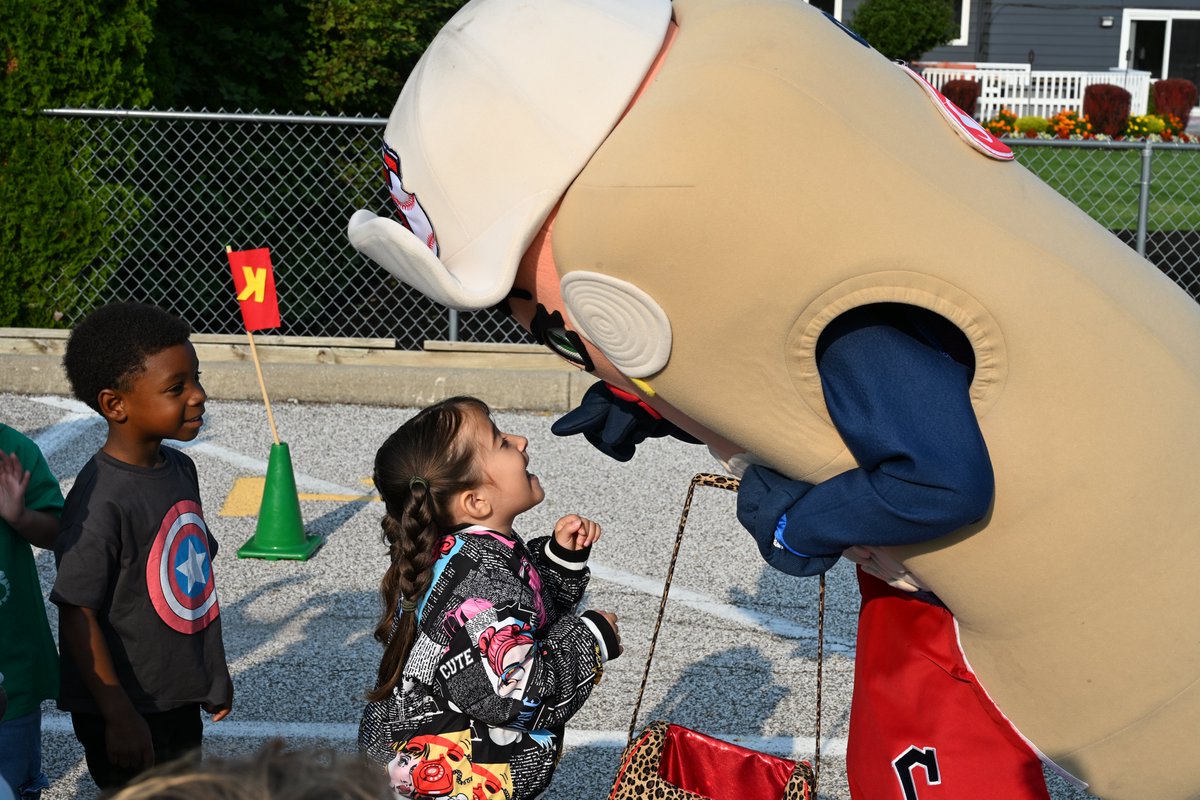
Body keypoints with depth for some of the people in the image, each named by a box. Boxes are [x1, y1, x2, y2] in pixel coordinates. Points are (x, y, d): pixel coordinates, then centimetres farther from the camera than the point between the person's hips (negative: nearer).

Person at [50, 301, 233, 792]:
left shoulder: (179, 469, 2)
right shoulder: (102, 499, -25)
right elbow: (78, 615, -21)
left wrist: (213, 675, 18)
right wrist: (119, 716, -19)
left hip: (180, 697, 8)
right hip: (129, 708, -8)